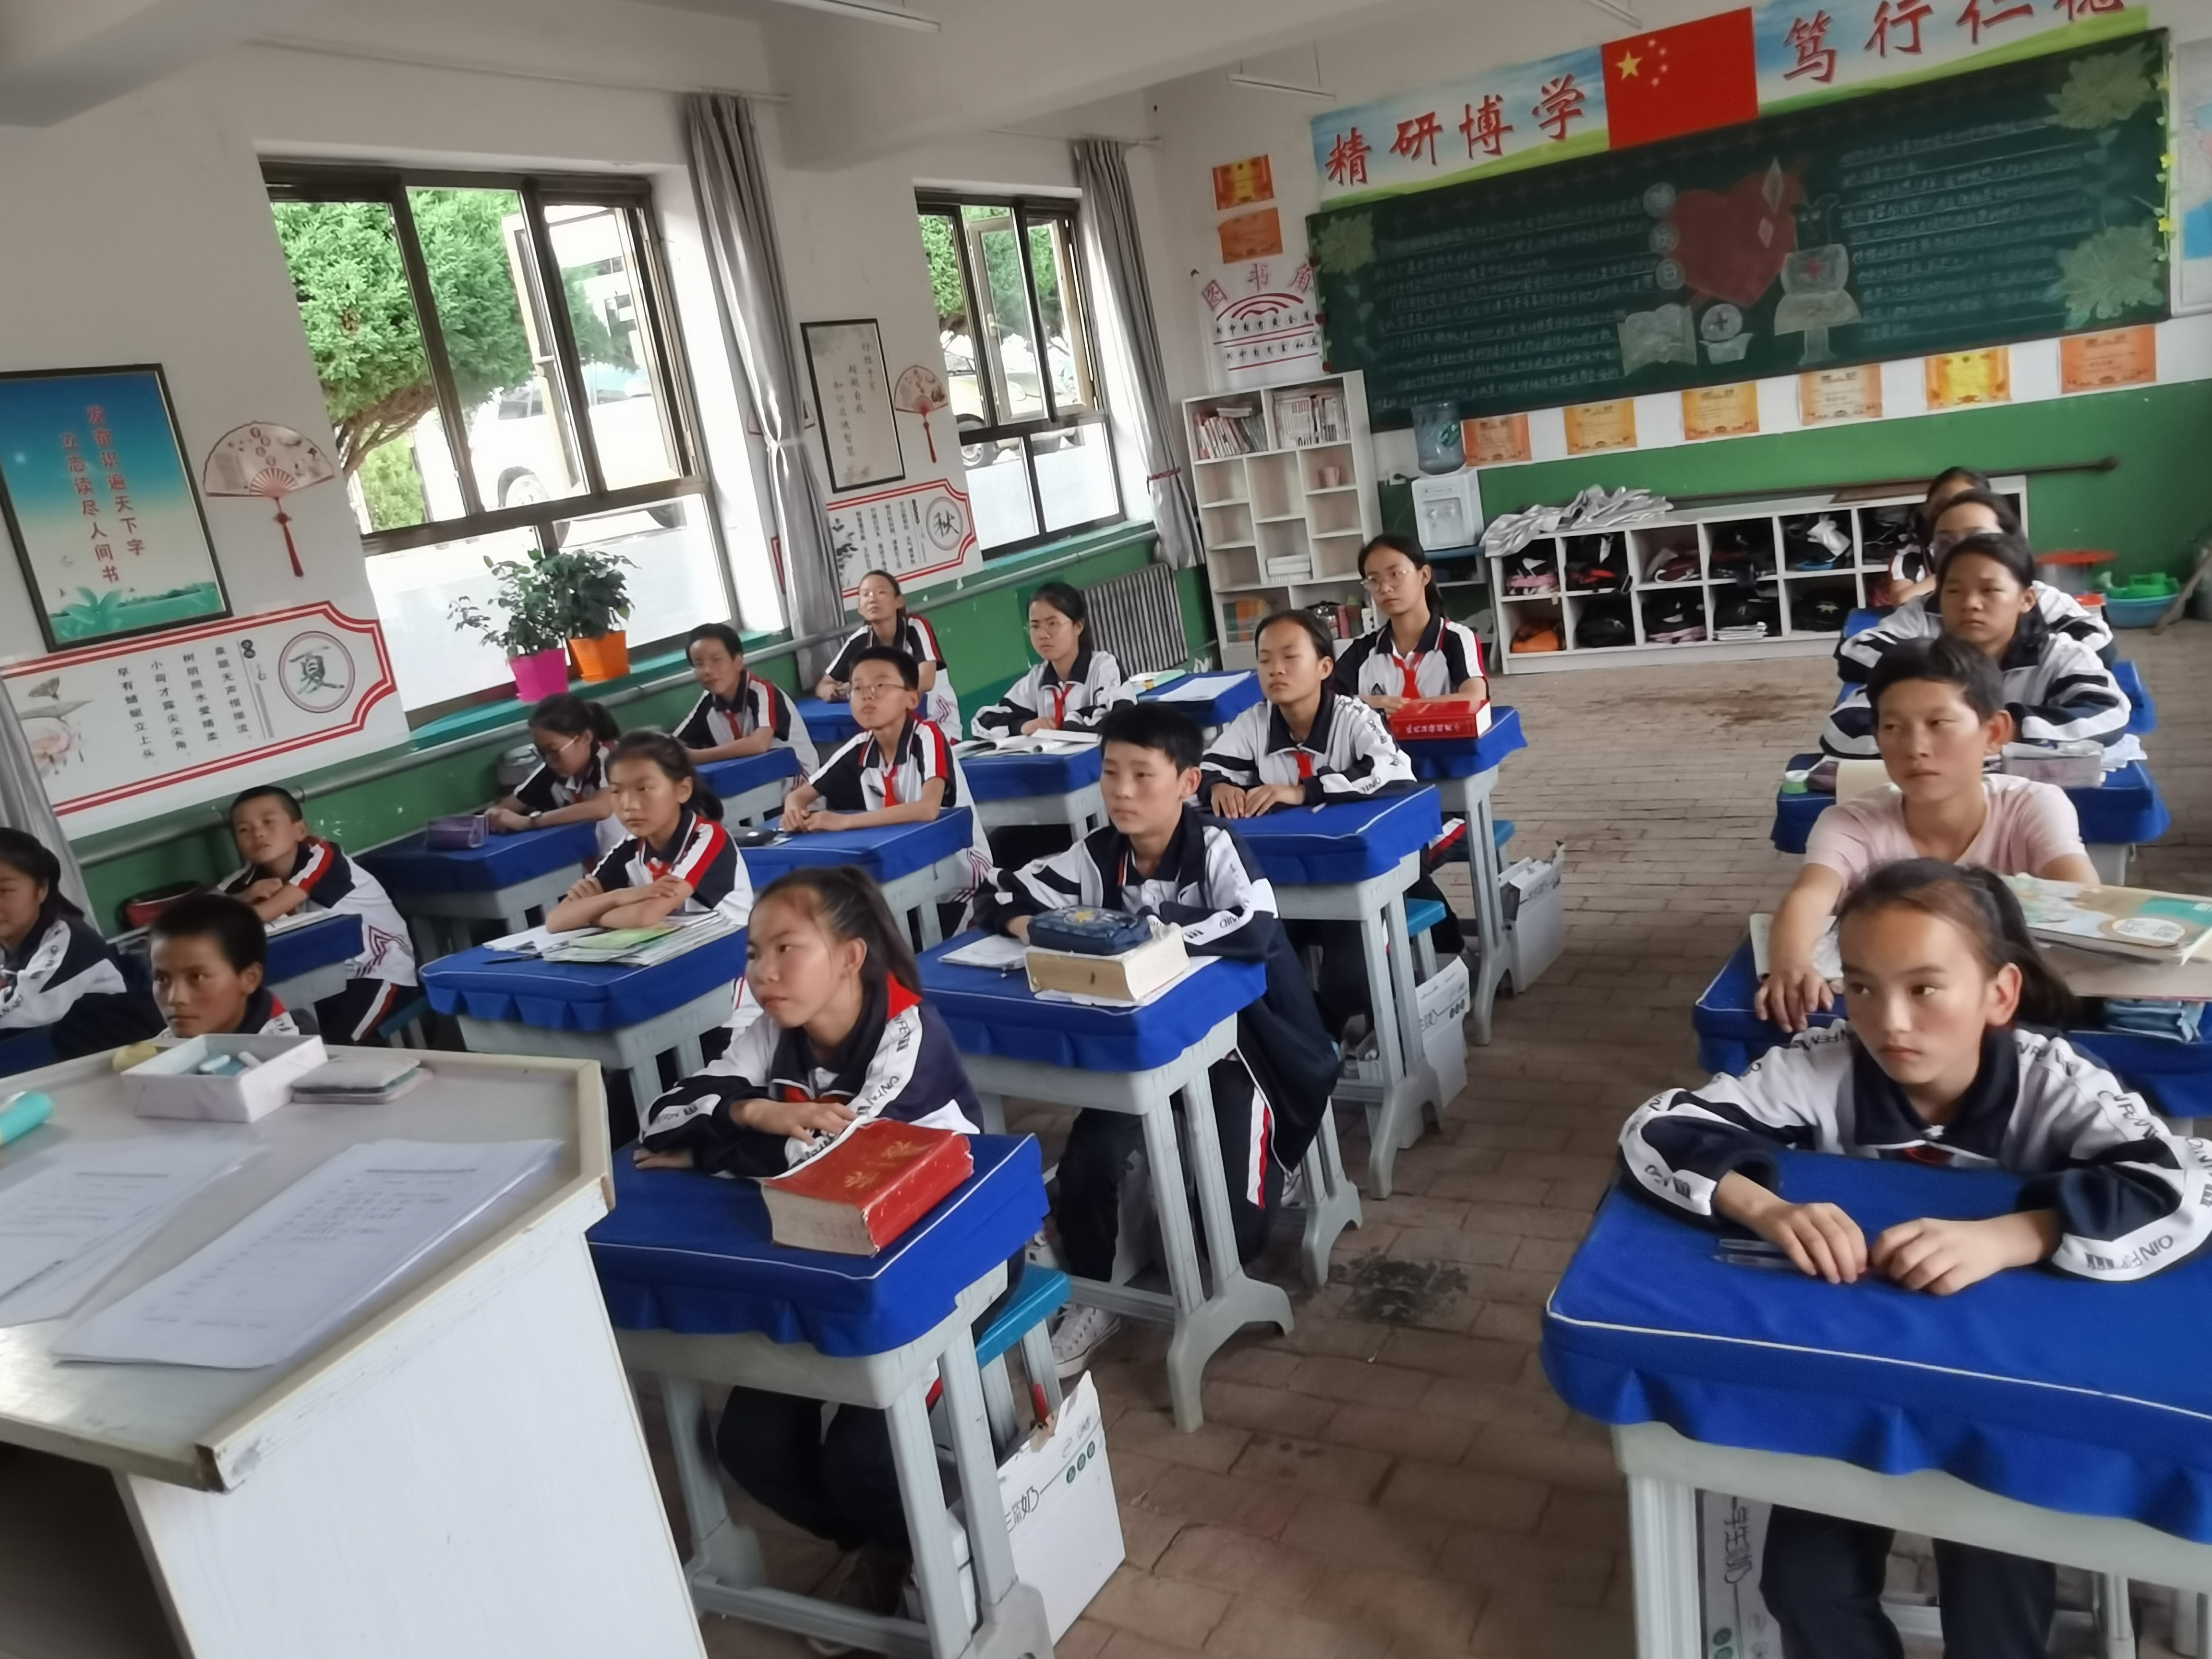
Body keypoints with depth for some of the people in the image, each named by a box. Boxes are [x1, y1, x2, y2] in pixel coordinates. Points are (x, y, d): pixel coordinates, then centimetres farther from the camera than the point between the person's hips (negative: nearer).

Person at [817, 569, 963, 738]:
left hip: (939, 726, -4)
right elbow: (823, 686, -3)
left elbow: (925, 682, -28)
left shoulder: (917, 628, -16)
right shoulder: (859, 641, -6)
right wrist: (831, 691, -26)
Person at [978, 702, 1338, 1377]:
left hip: (1227, 1045, -4)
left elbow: (1256, 930, -38)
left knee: (1235, 1227, -11)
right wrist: (1035, 929, -22)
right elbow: (1001, 895, 0)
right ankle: (1095, 1298, 13)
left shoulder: (1216, 847, -20)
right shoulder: (1097, 855, -7)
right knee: (1084, 1169, -14)